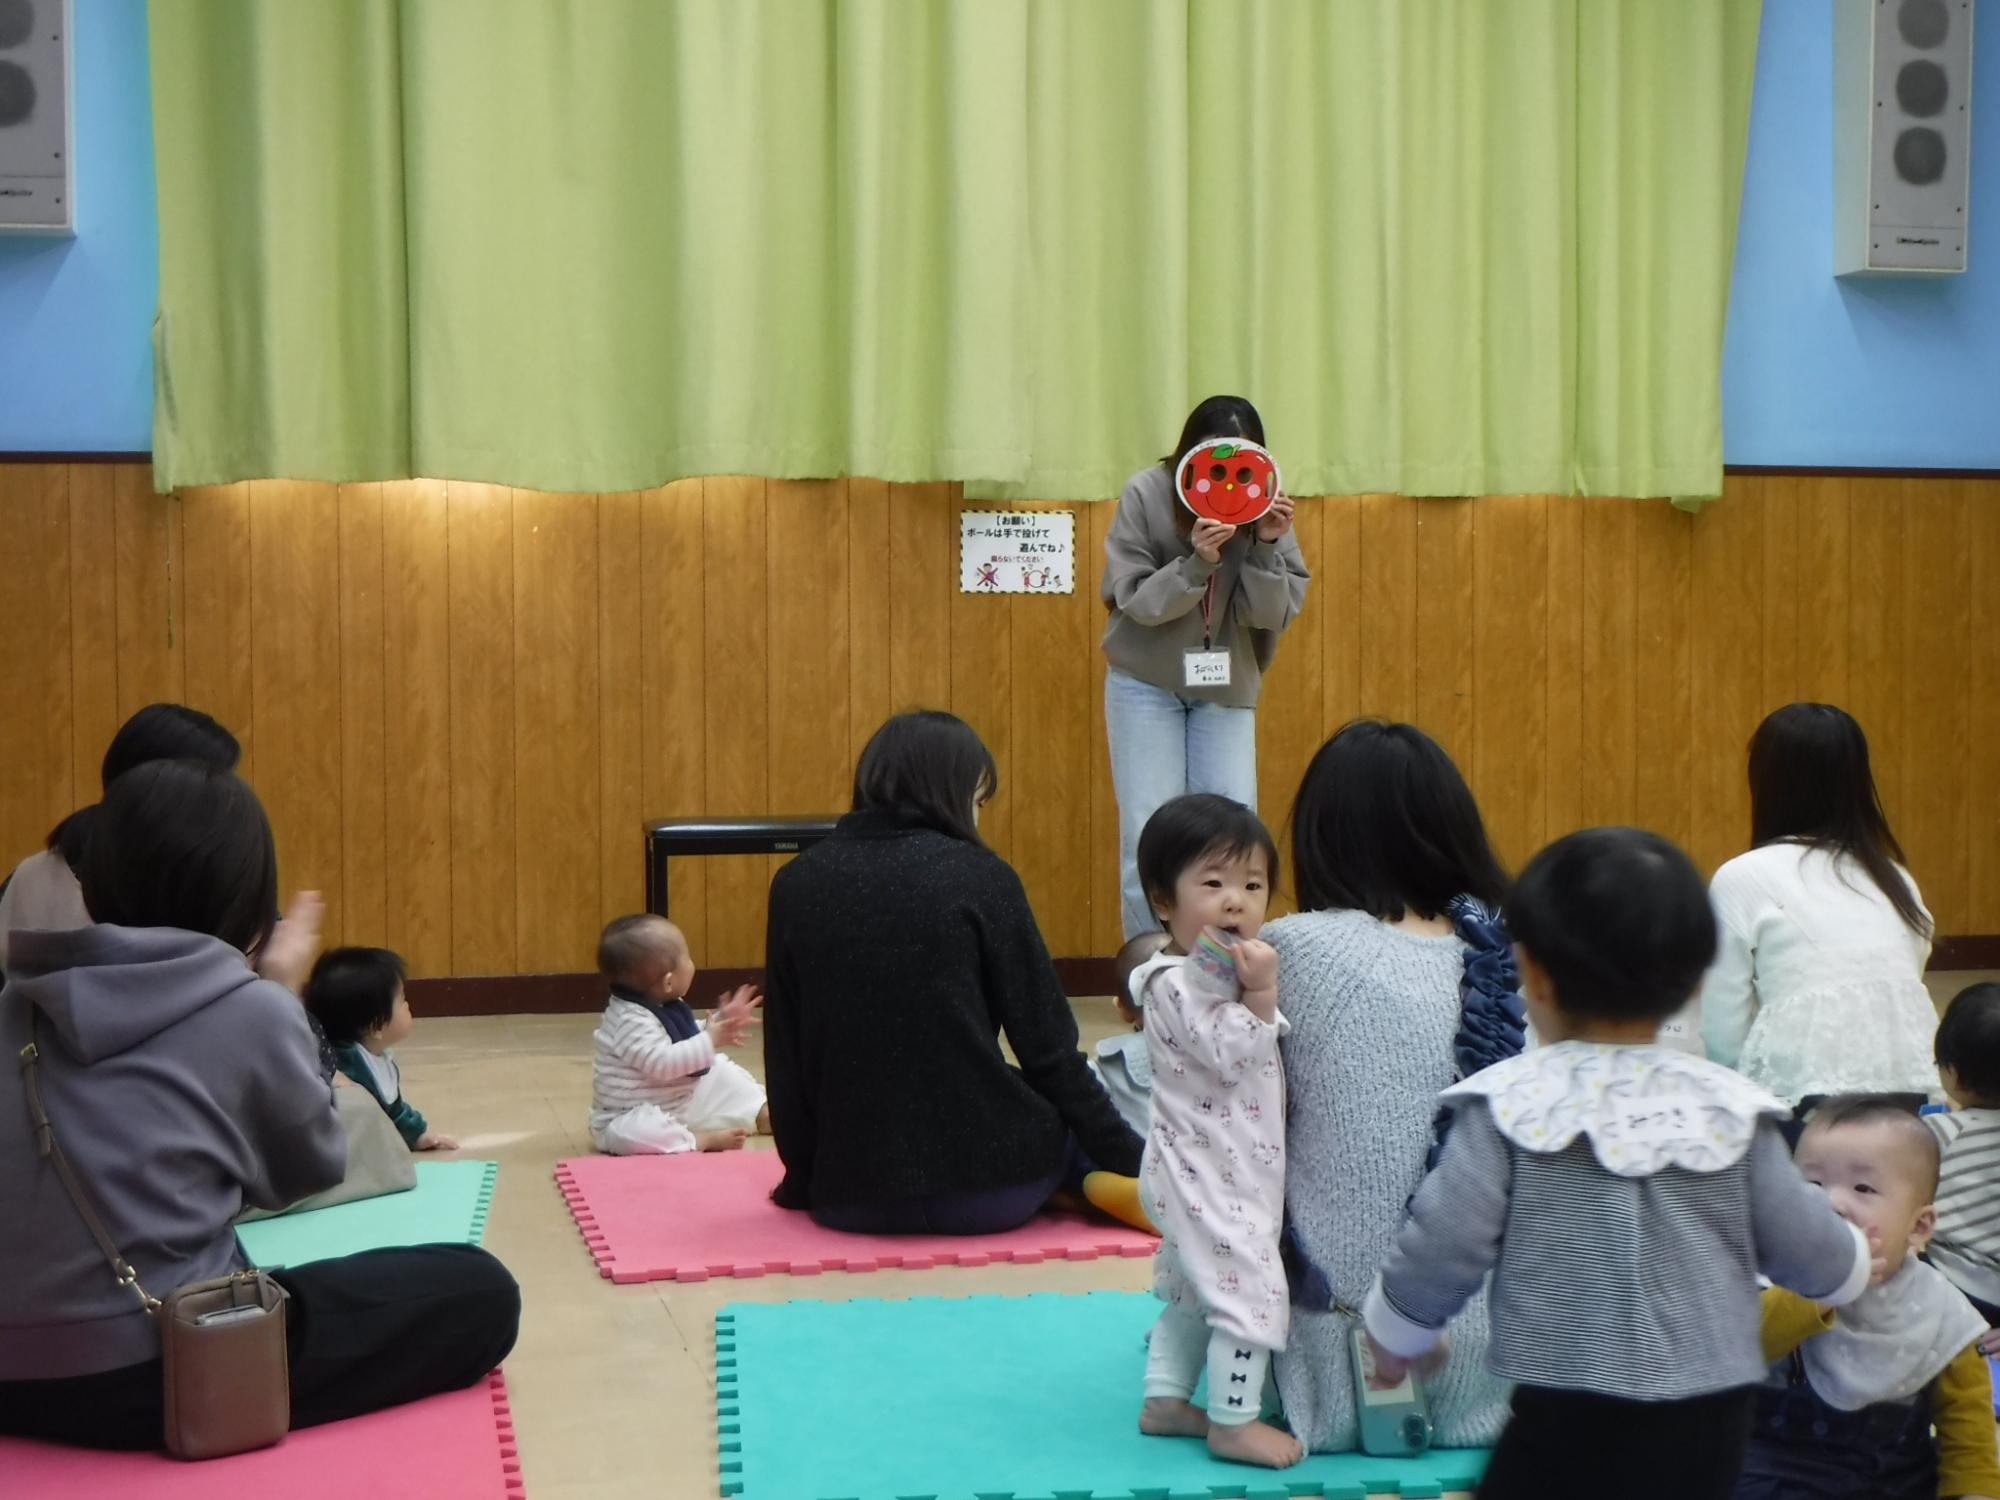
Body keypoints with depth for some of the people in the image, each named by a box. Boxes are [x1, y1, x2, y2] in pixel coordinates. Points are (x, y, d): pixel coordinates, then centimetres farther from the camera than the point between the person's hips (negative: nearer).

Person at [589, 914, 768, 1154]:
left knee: (720, 1072, 13)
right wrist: (710, 1041, -36)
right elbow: (662, 1063, -39)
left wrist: (720, 1024, -1)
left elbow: (690, 1038, 15)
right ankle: (702, 1140, -41)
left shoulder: (666, 1005, 1)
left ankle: (761, 1115, 10)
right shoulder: (631, 1020, -30)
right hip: (630, 1117, -9)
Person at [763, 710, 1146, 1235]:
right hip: (987, 1187, -3)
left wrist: (803, 1180, 22)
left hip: (849, 1200, 3)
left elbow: (785, 1061, 9)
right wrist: (1136, 1164, 7)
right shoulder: (980, 876, -4)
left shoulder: (797, 883, 4)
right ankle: (1097, 1186, 4)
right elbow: (1048, 1048, -3)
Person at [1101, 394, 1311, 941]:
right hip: (1146, 681, -2)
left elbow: (1274, 614, -12)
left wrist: (1266, 548, -29)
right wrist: (1196, 562, -32)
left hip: (1227, 687, 2)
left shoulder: (1267, 508, -8)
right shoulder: (1145, 495, -13)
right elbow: (1136, 600, -16)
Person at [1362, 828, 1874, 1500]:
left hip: (1568, 1417, -3)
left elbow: (1444, 1246, -8)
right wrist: (1854, 1261, 31)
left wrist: (1394, 1334, 11)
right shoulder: (1731, 1109, -2)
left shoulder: (1510, 1105, -10)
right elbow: (1800, 1240, 7)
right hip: (1711, 1417, 3)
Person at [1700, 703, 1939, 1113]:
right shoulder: (1895, 879, 17)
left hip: (1806, 1108, -5)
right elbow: (1902, 999, 16)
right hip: (1916, 1097, 5)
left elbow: (1724, 1036, 0)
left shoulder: (1743, 879, 2)